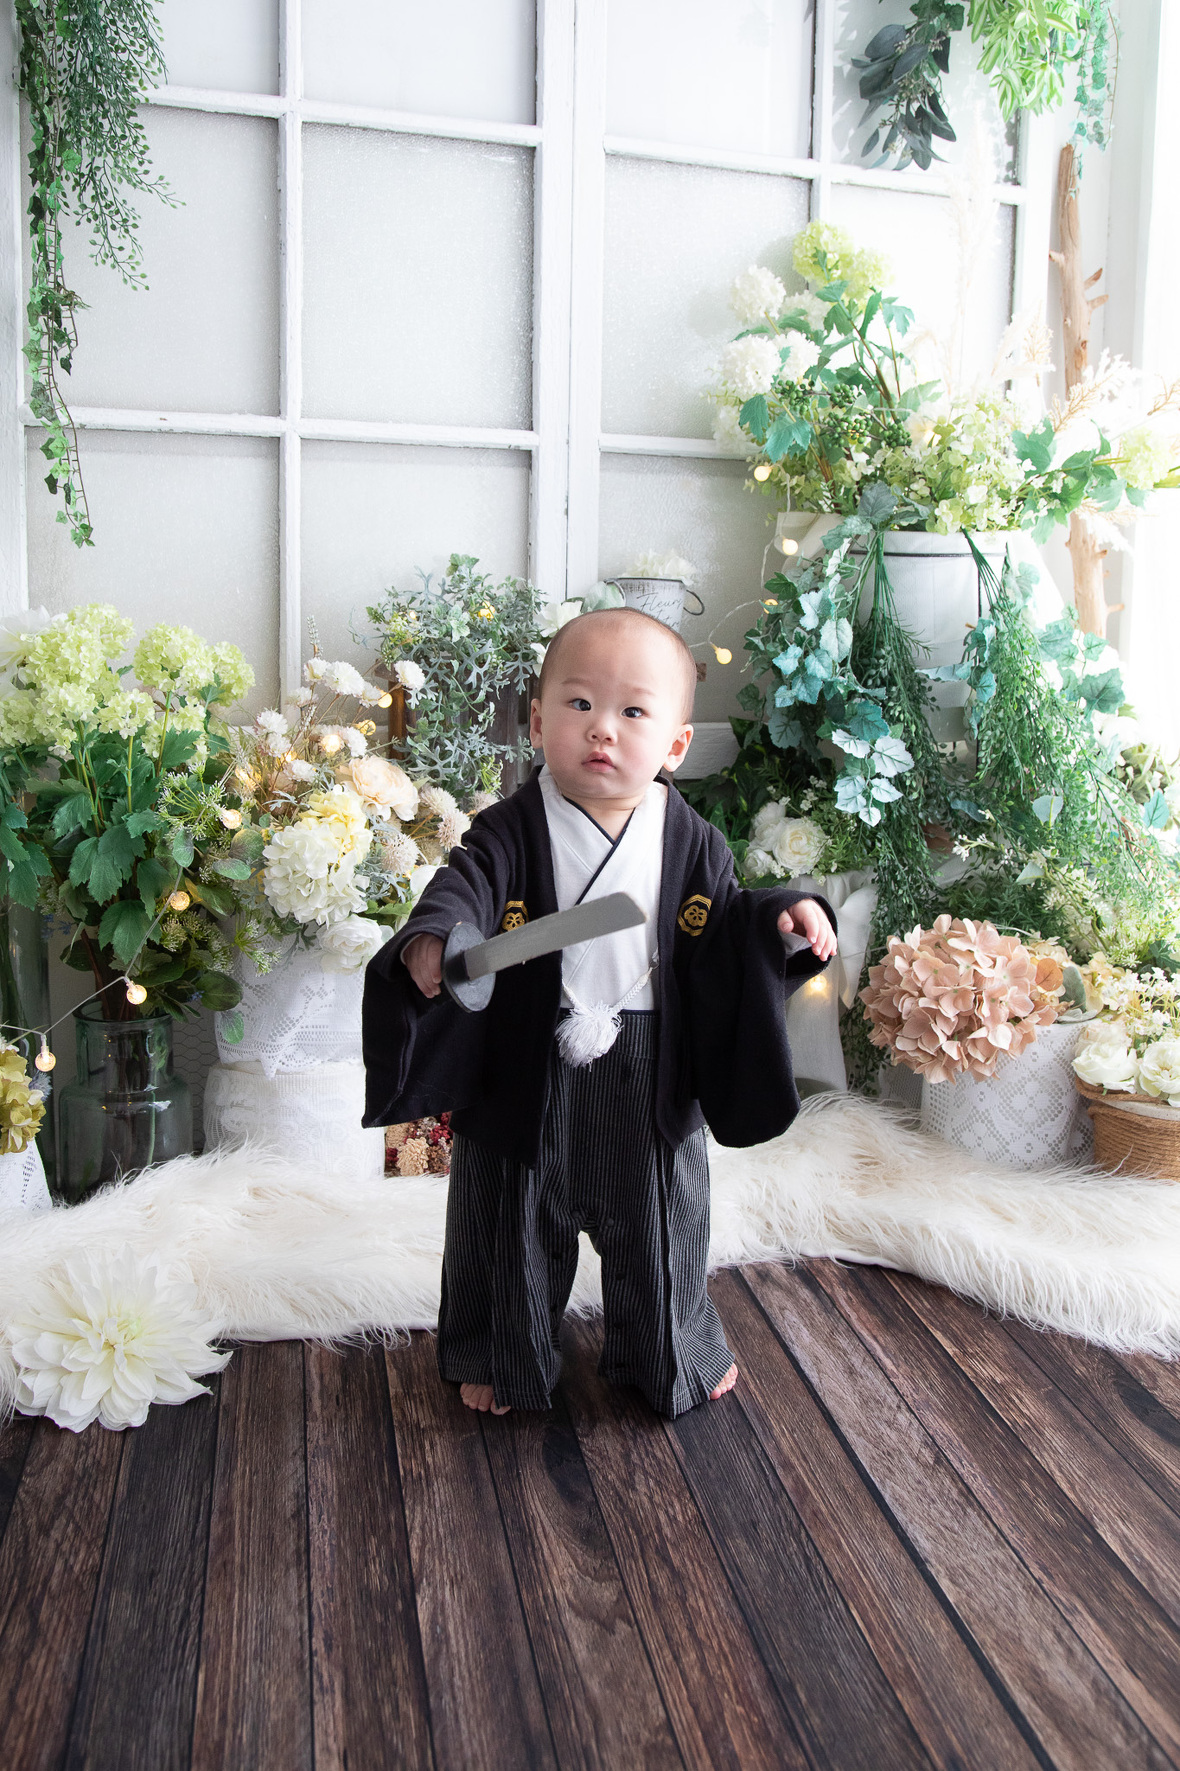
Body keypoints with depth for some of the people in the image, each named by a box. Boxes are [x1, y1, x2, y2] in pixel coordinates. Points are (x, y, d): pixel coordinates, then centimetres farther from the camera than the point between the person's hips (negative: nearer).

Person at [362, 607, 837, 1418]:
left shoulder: (690, 841, -4)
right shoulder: (513, 832, -13)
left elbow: (725, 918, 5)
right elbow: (464, 886, -27)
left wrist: (784, 917, -15)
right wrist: (432, 937, -48)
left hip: (651, 1084, 2)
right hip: (529, 1076, -2)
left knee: (658, 1228, 21)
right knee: (514, 1229, 17)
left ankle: (671, 1354, 48)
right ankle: (504, 1357, 44)